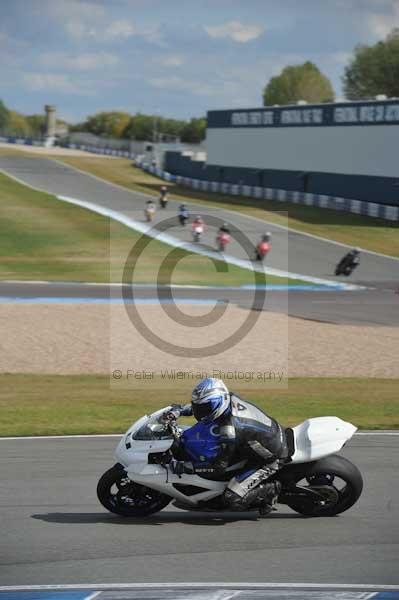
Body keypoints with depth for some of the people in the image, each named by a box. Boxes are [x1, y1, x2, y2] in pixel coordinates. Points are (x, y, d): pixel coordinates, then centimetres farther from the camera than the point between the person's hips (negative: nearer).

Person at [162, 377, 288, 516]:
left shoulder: (228, 430, -32)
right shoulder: (229, 398, -8)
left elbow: (219, 467, -25)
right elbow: (198, 405, 14)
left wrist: (184, 467, -24)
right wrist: (179, 410, -1)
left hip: (270, 458, -9)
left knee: (233, 501, -14)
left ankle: (271, 489, 2)